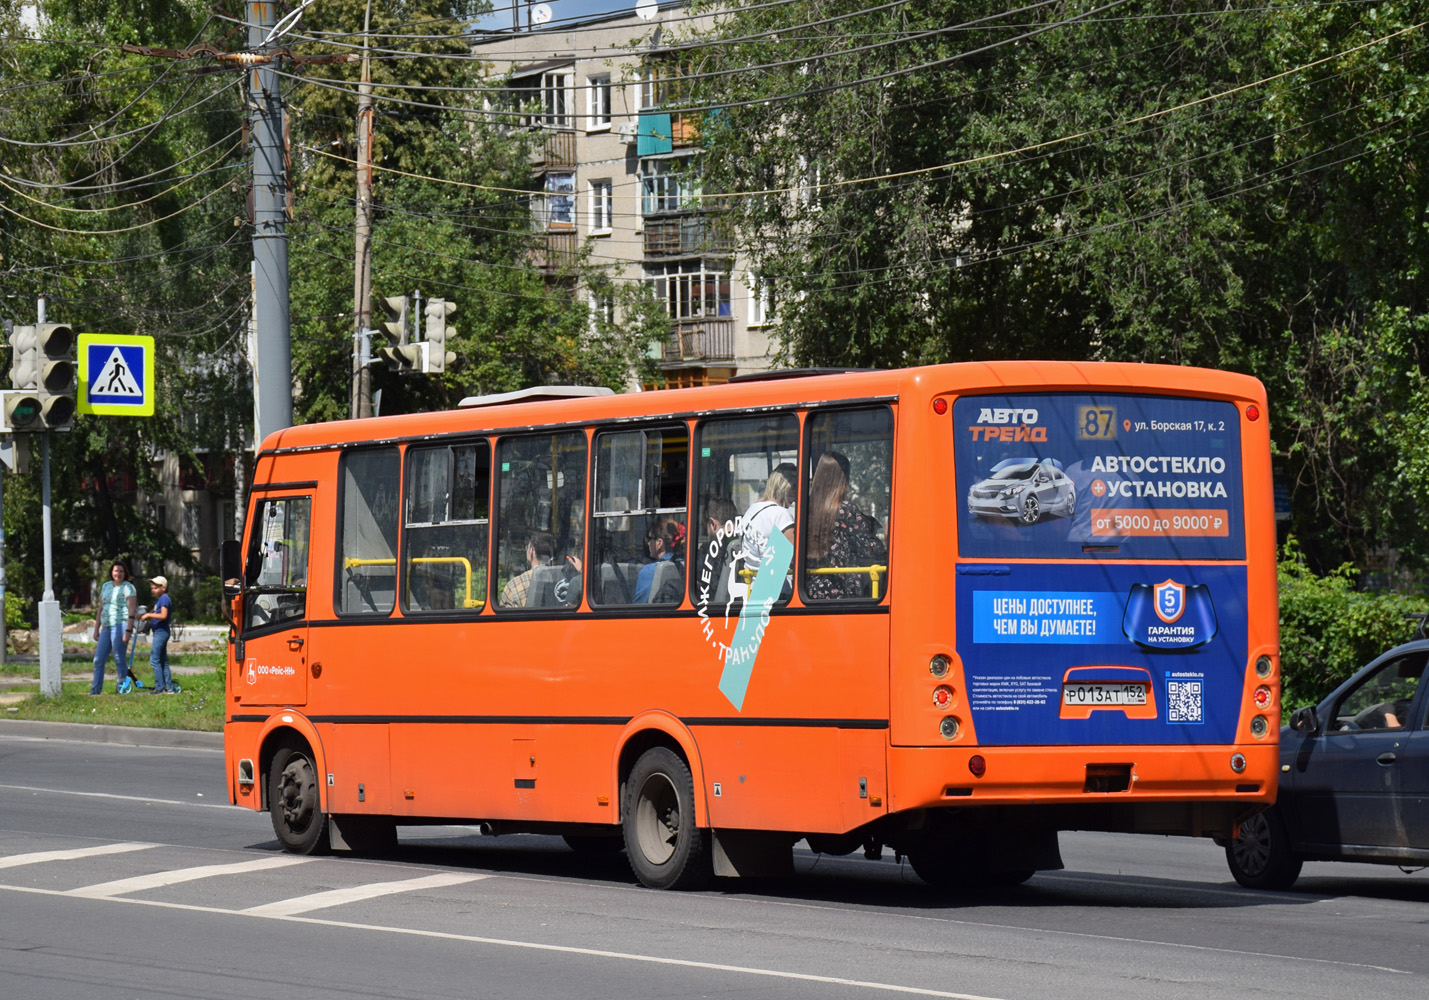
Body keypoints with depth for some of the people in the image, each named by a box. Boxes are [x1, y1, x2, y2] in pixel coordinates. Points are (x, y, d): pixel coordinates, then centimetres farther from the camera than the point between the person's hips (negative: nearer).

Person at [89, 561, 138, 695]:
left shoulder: (128, 587, -2)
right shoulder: (106, 586, 17)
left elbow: (132, 611, -9)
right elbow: (100, 609, 21)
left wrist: (127, 631, -17)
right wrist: (96, 629, 17)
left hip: (120, 624, -7)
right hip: (106, 627, 7)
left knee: (119, 660, -6)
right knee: (98, 660, 5)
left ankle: (122, 688, 0)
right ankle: (95, 689, 8)